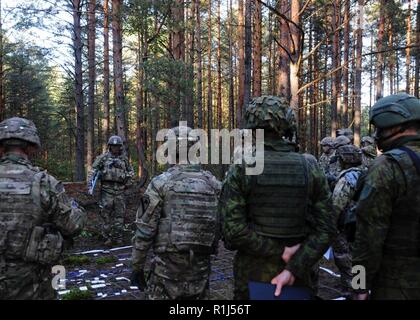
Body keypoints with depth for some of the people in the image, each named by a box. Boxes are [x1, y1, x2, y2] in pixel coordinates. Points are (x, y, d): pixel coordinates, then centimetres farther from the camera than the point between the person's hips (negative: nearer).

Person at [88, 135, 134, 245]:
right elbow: (94, 169, 0)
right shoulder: (103, 157, 3)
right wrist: (90, 181, -12)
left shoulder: (124, 158, 12)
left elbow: (131, 172, 23)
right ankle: (107, 237, 8)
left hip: (120, 190, 3)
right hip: (107, 189, -2)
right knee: (106, 214, -1)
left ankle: (118, 237, 14)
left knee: (119, 214, 5)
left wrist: (128, 184, 13)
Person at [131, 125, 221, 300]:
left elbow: (145, 230, -9)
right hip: (200, 267, 4)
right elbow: (221, 225, 4)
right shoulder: (213, 183, 2)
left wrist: (137, 267, 0)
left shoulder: (160, 183, -10)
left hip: (168, 266, -4)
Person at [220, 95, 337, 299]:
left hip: (252, 276, -1)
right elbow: (326, 228, -8)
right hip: (298, 279, 2)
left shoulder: (240, 169, -11)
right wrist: (293, 268, -11)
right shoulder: (310, 167, -5)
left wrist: (280, 252, -11)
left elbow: (233, 229, -17)